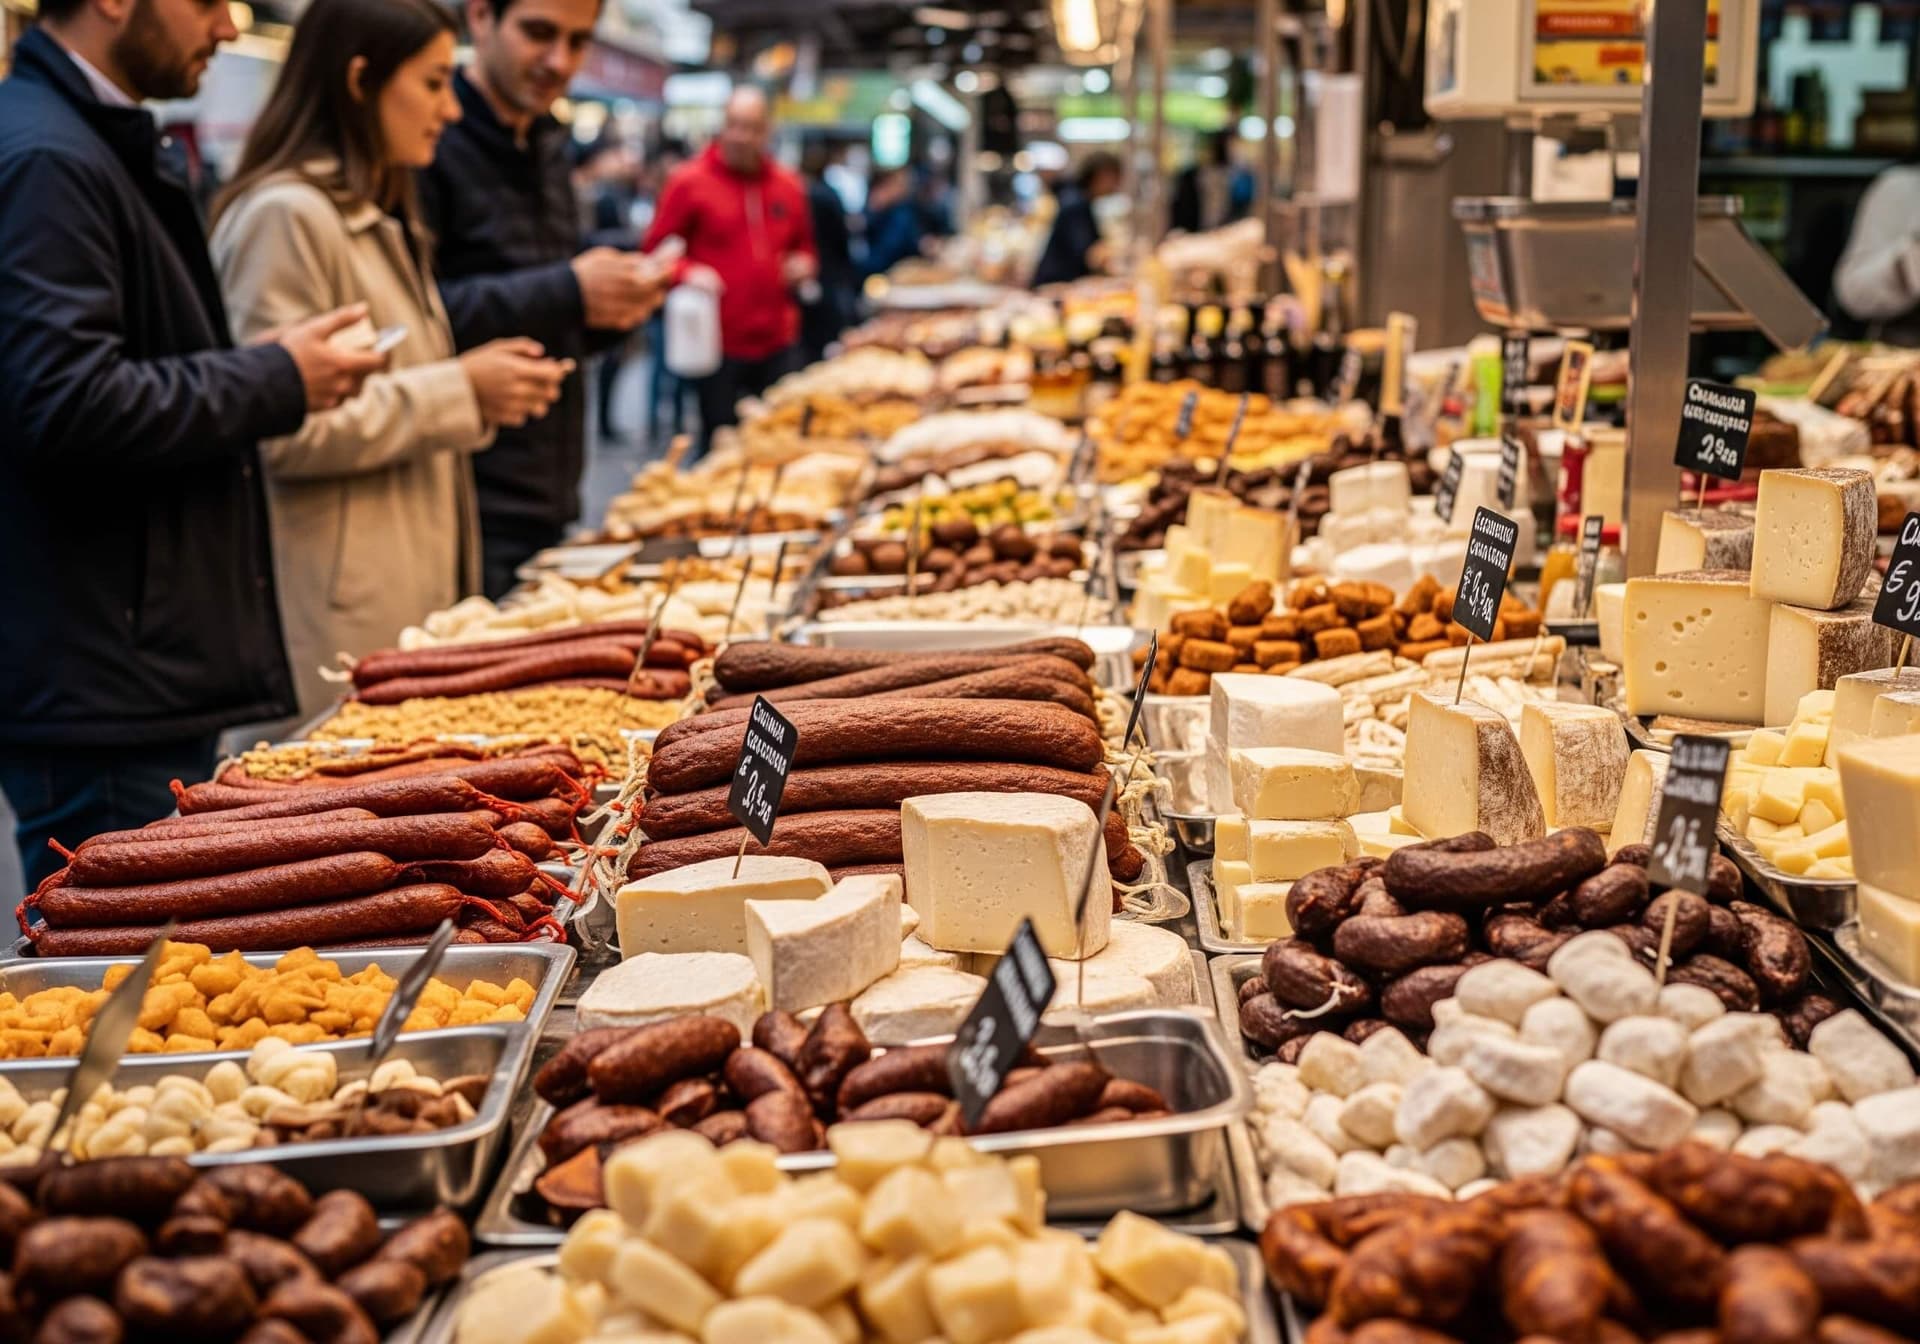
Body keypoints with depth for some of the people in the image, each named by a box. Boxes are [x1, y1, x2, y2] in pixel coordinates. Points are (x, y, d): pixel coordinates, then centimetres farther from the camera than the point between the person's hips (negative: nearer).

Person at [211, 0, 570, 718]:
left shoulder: (383, 222, 18)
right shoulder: (286, 216, -13)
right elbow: (279, 429, -20)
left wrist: (488, 390, 7)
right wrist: (460, 391, -17)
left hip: (416, 597, 9)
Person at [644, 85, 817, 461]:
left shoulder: (788, 186, 11)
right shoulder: (690, 181, -3)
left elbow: (804, 245, 25)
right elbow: (657, 249, -1)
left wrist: (804, 264, 3)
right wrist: (688, 274, -19)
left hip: (777, 342, 4)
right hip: (717, 341, -4)